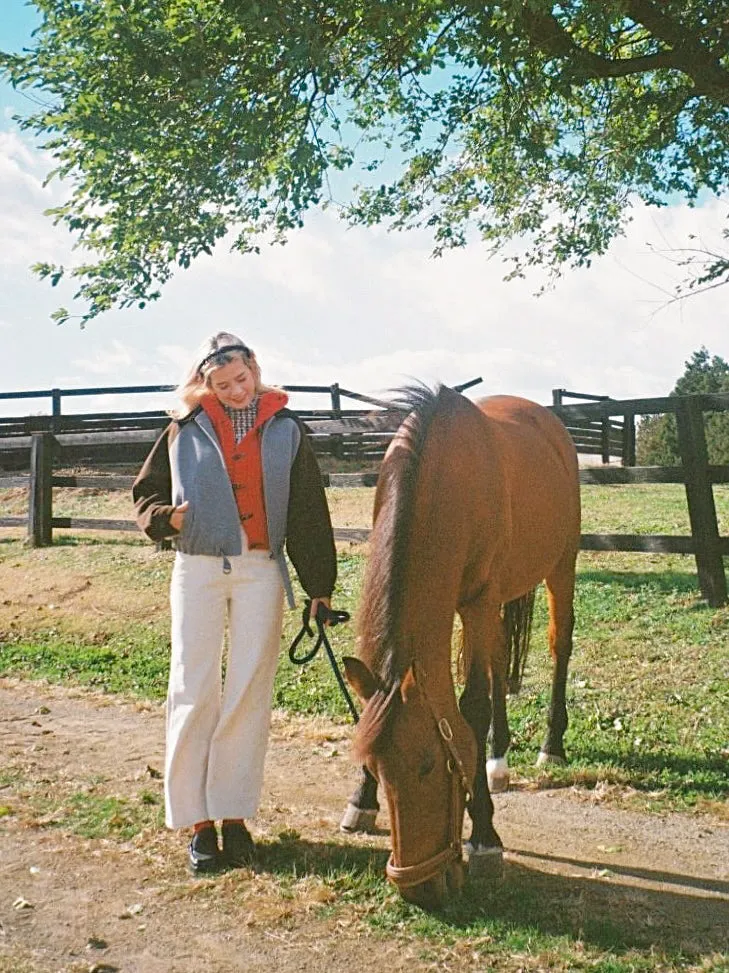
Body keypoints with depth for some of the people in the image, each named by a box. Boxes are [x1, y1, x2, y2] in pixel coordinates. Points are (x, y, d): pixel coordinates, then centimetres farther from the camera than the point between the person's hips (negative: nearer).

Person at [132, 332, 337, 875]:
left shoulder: (285, 430, 5)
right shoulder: (187, 431, 5)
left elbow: (309, 511, 6)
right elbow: (146, 492, 12)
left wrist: (319, 584, 3)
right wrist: (166, 517, -11)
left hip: (261, 571, 0)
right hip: (198, 569, 0)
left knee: (250, 692, 3)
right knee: (193, 691, 1)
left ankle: (235, 815, 14)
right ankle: (197, 821, 11)